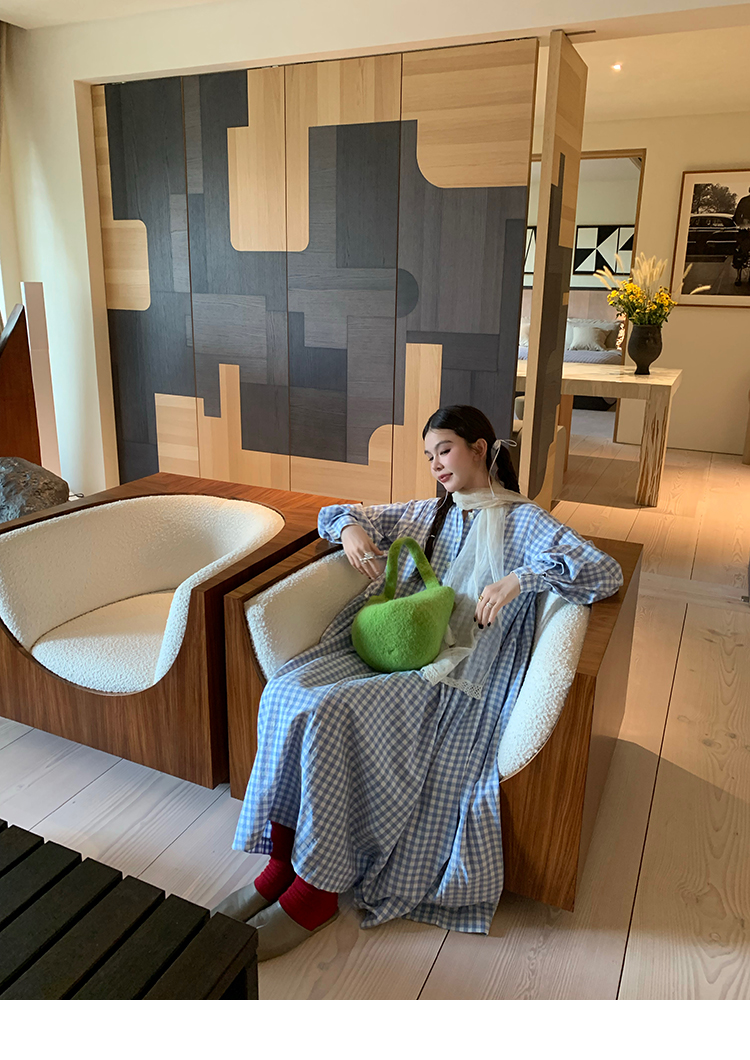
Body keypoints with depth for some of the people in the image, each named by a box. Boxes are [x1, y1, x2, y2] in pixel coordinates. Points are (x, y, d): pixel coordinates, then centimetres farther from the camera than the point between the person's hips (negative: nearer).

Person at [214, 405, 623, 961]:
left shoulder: (522, 520, 7)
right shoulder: (426, 513, 24)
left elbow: (606, 572, -5)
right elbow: (334, 514, 29)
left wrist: (522, 576, -19)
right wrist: (350, 527, 4)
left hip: (452, 668, -6)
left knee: (333, 711, -30)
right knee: (287, 690, -21)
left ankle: (316, 892, -15)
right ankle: (282, 862, -12)